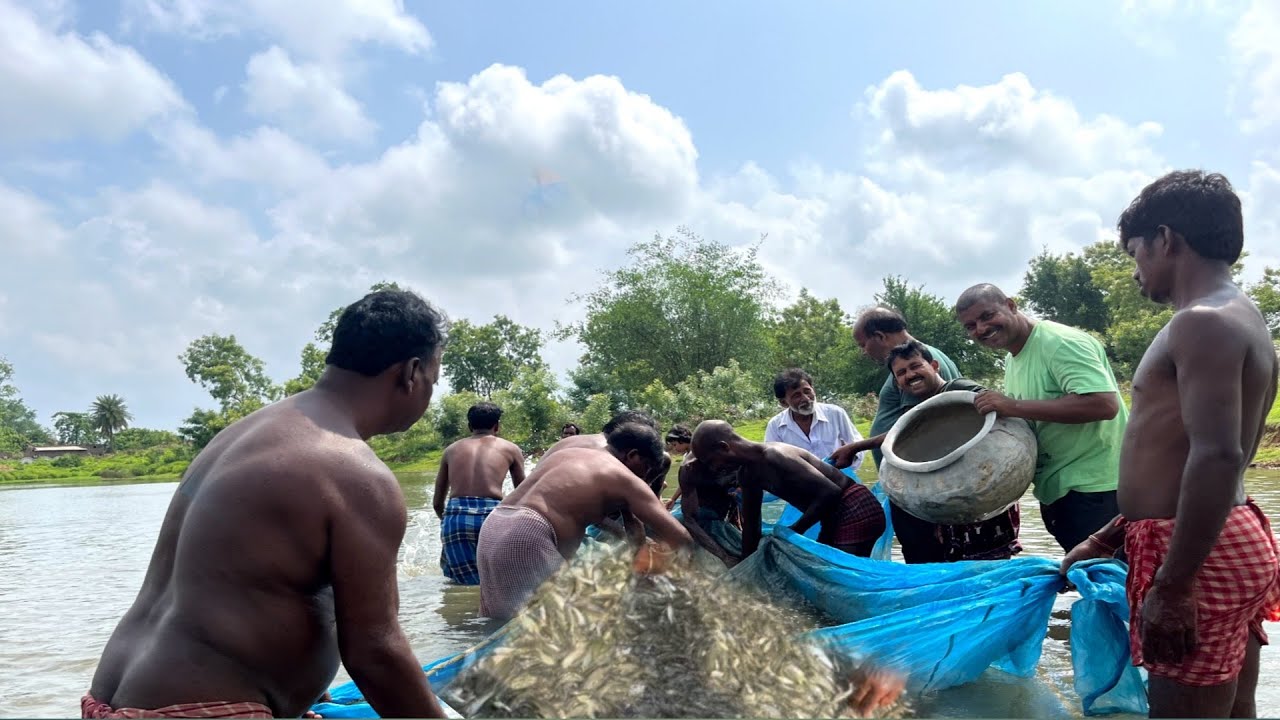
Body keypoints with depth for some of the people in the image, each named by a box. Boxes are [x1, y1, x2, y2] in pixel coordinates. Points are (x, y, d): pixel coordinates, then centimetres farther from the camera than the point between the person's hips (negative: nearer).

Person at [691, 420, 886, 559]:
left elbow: (830, 492, -30)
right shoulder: (748, 474, 4)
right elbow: (751, 526, 13)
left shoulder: (774, 457, -27)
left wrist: (793, 532, -23)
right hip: (834, 516, 10)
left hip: (856, 512, -10)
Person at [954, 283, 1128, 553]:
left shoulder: (1060, 342, -19)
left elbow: (1105, 404, -31)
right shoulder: (1012, 358, 10)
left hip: (1096, 489, -9)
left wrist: (1013, 406, -29)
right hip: (1057, 489, 9)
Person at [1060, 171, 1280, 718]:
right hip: (1232, 543, 10)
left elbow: (1217, 457, -26)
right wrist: (1108, 539, 23)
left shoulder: (1203, 322, -16)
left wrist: (1171, 586, -24)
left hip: (1202, 554, -10)